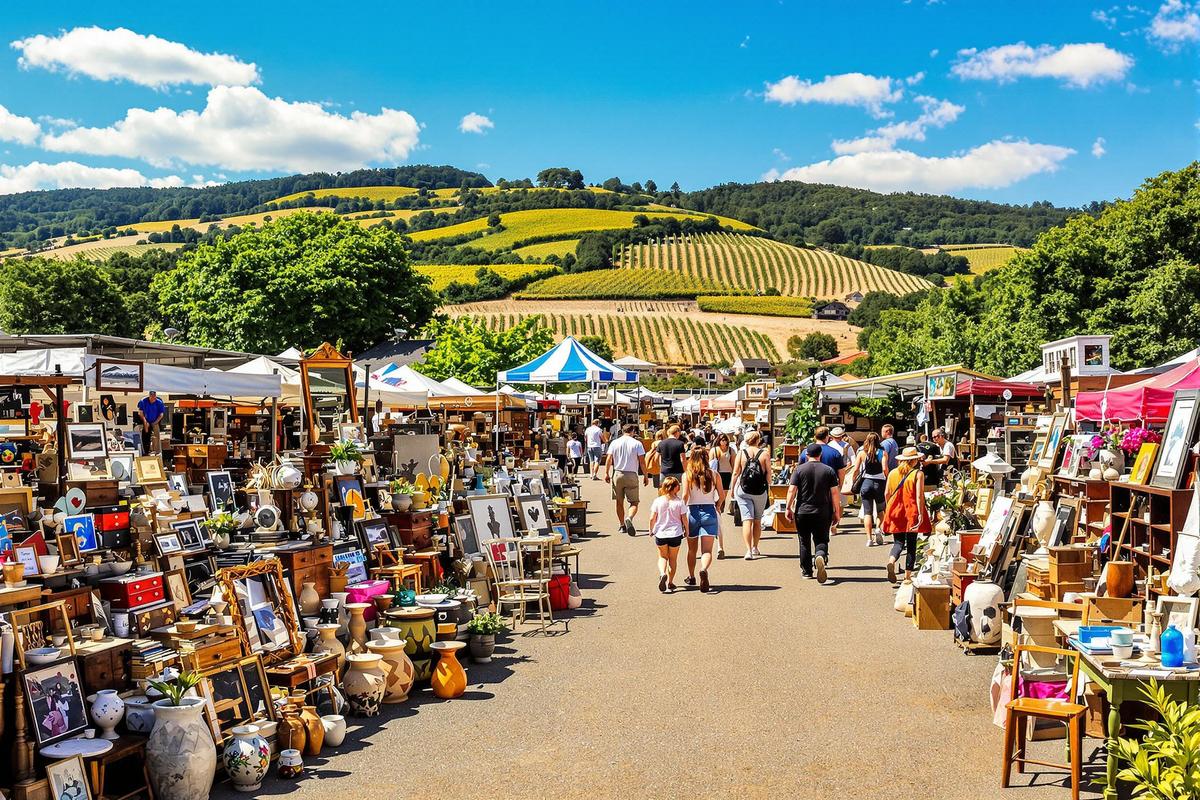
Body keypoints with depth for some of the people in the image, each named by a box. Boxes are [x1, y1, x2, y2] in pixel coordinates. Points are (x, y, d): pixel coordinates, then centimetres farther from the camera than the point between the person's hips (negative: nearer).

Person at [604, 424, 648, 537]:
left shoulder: (615, 443, 5)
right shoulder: (637, 443, -2)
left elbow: (609, 459, -1)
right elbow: (642, 461, -4)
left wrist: (606, 473, 3)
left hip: (618, 474, 3)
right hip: (632, 475, -3)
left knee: (619, 502, 14)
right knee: (634, 502, 1)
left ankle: (622, 525, 18)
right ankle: (629, 518, -26)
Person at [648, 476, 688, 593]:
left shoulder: (658, 501, -6)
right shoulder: (680, 502, -8)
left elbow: (652, 518, -5)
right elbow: (684, 519, -6)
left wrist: (651, 530, 11)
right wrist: (686, 530, 10)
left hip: (660, 534, 1)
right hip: (675, 534, 0)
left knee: (662, 557, 16)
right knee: (673, 558, 15)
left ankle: (662, 574, -11)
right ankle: (670, 582, 15)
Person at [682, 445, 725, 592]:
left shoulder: (687, 475, -3)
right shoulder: (714, 475, 1)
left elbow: (685, 495, -13)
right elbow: (722, 495, 2)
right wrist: (717, 507, 20)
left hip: (693, 511, 0)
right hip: (709, 512, 0)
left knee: (692, 549, 19)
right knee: (707, 550, -5)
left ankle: (691, 577, 33)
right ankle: (704, 570, -34)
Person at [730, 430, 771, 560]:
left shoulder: (741, 453, -1)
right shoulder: (765, 454, -2)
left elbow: (735, 473, -1)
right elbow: (769, 473, -3)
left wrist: (732, 489, 9)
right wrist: (768, 487, 11)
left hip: (743, 490, -1)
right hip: (760, 491, 1)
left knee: (747, 520, -4)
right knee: (757, 521, 17)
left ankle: (749, 550, -16)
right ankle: (755, 548, 27)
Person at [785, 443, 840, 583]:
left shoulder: (799, 470, -2)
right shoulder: (829, 470, 0)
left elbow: (792, 490, -8)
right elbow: (835, 493, -2)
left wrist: (788, 508, -1)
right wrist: (836, 512, 5)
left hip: (802, 512, 0)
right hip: (823, 513, 0)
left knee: (804, 542, 13)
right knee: (821, 540, 6)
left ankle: (806, 571, 19)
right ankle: (821, 556, -26)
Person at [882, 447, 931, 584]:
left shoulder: (893, 473, 5)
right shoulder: (918, 474, -7)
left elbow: (887, 494, 9)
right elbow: (919, 496, -13)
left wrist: (888, 510, 22)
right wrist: (921, 514, -11)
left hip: (896, 512, 3)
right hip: (912, 513, -3)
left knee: (898, 542, 7)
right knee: (911, 544, 8)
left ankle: (891, 561, -23)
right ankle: (907, 575, 9)